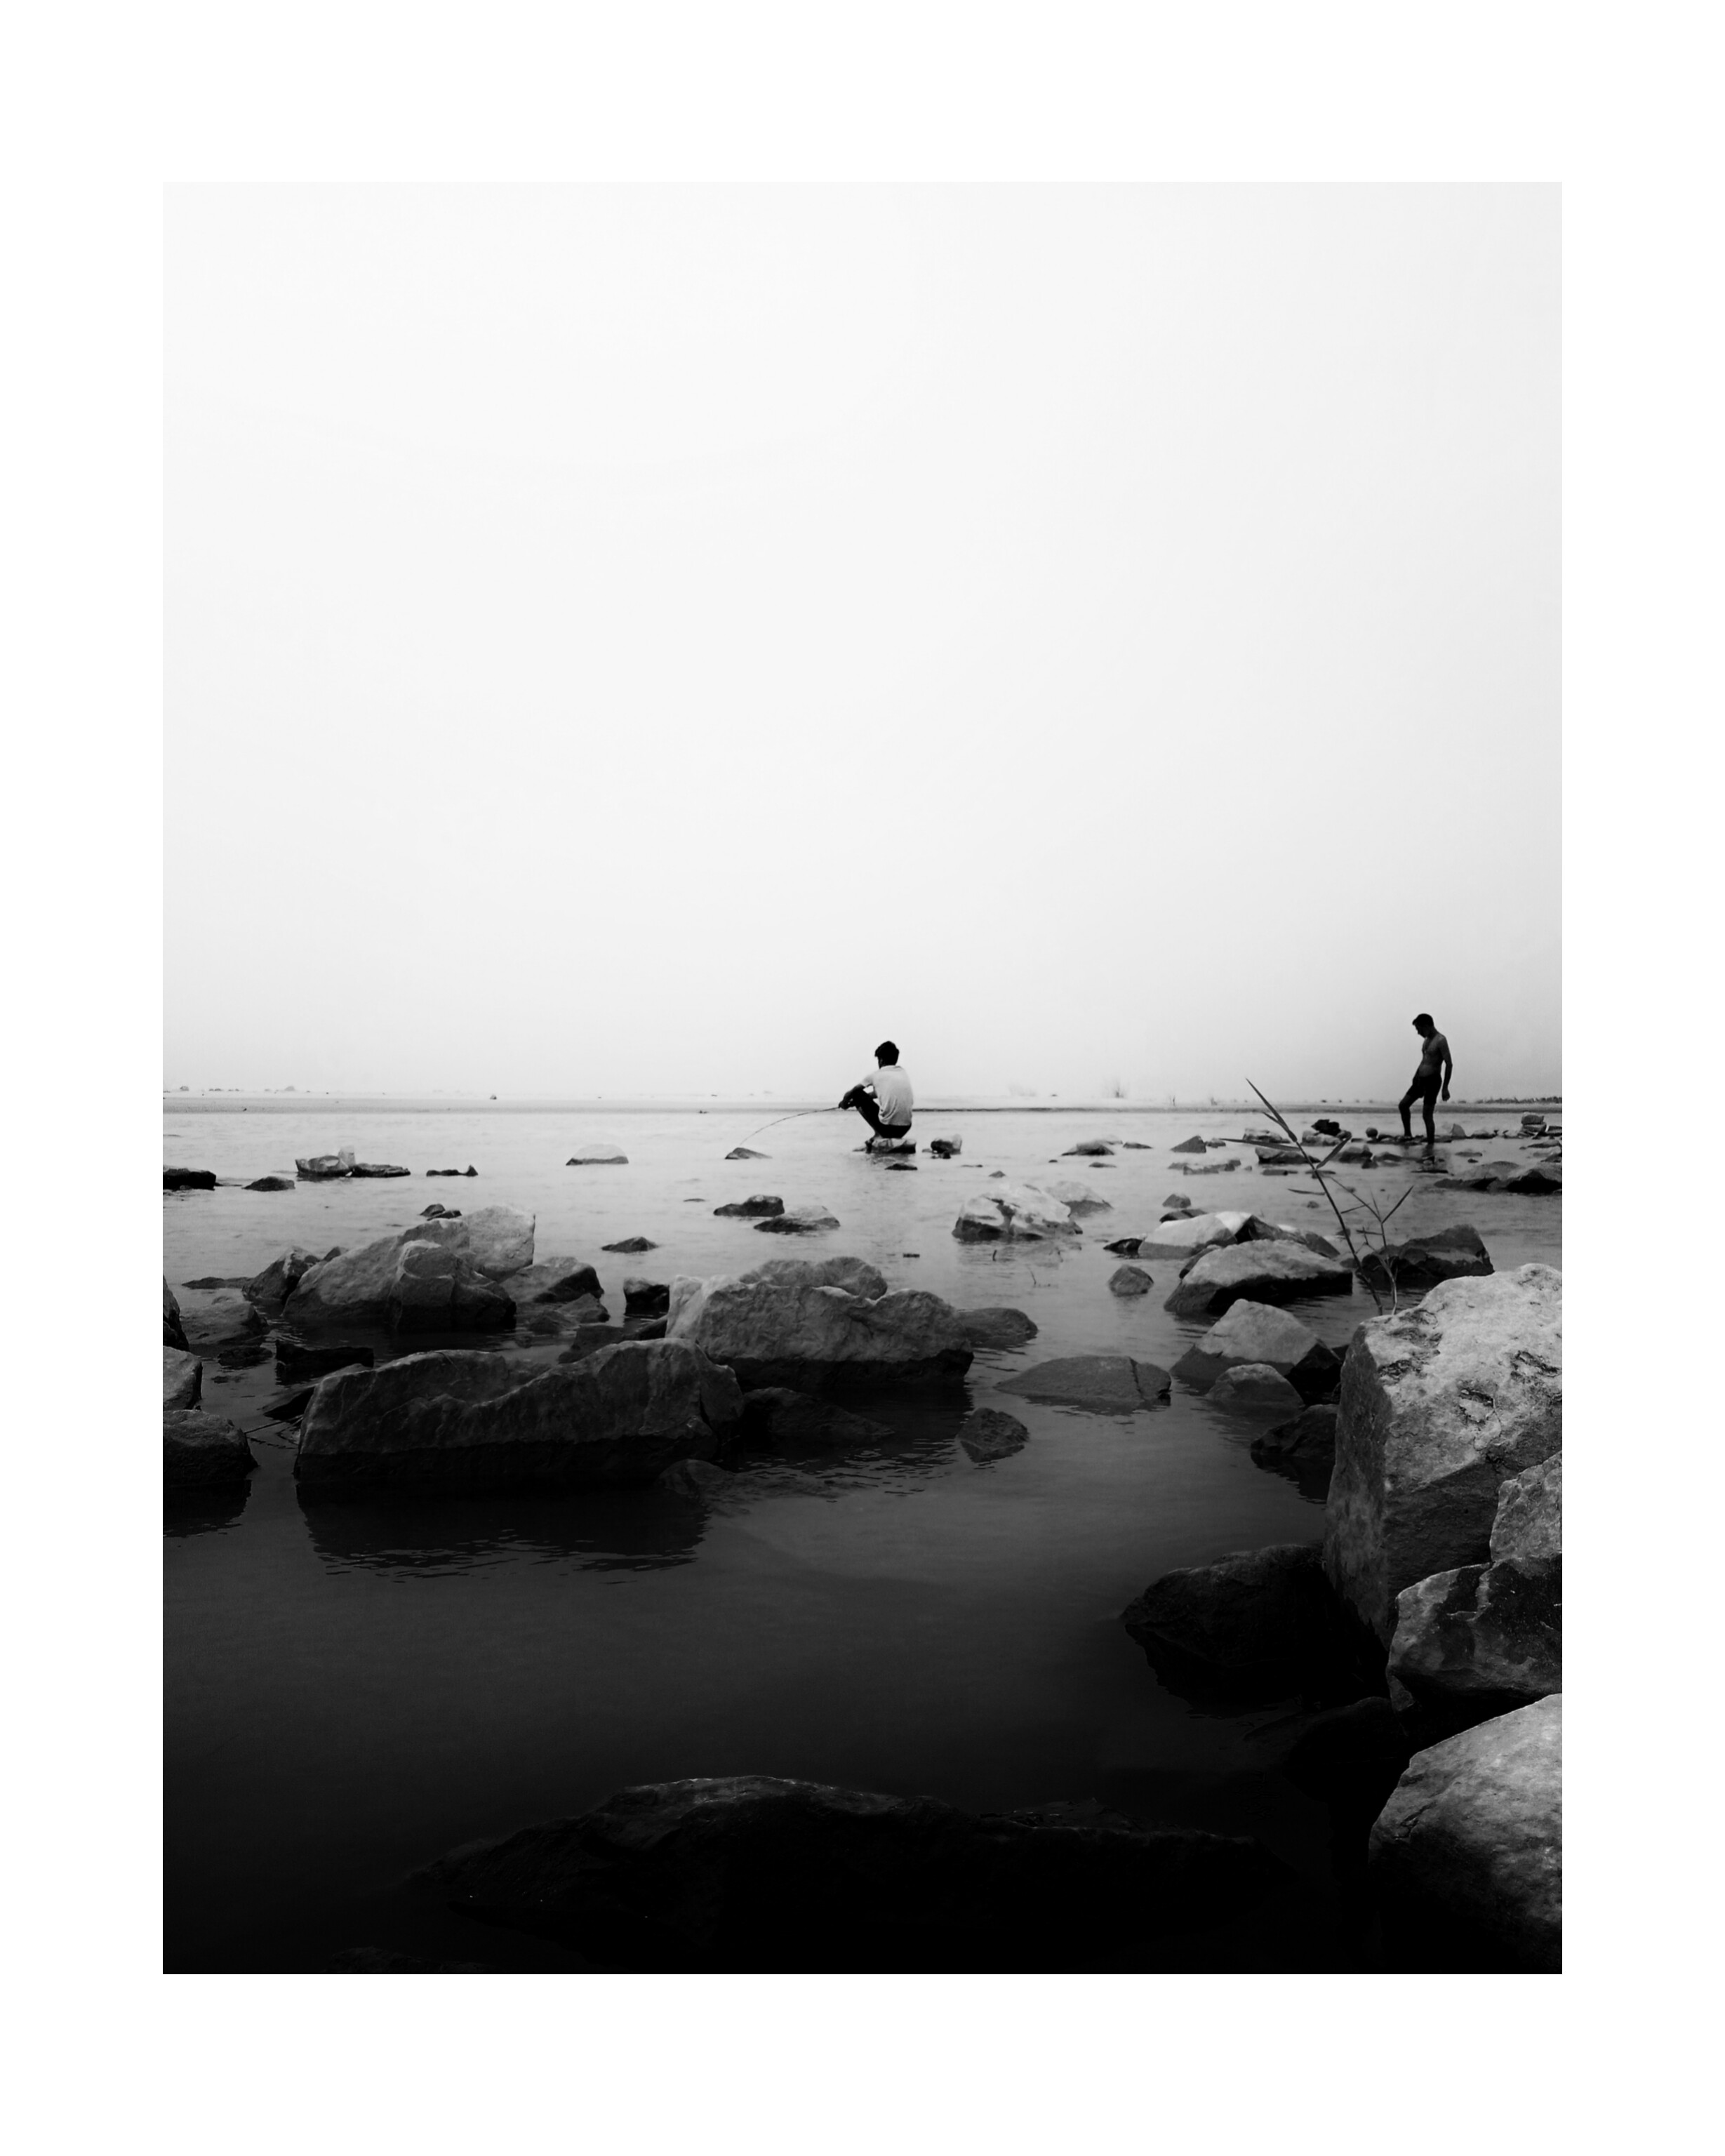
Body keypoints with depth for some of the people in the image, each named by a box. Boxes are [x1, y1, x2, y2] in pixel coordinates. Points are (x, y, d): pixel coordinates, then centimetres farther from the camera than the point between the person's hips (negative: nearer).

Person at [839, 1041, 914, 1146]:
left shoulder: (876, 1075, 1)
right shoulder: (902, 1073, 16)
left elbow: (852, 1093, 15)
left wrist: (845, 1102, 38)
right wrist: (850, 1101, 36)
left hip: (887, 1127, -6)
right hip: (905, 1128, 6)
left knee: (858, 1096, 12)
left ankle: (879, 1136, 9)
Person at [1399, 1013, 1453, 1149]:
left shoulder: (1440, 1041, -16)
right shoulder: (1426, 1040, 12)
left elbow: (1449, 1064, -18)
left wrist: (1445, 1088, -20)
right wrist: (1415, 1077, 21)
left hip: (1432, 1080, -9)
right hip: (1420, 1079, 9)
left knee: (1427, 1115, -8)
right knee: (1403, 1105, 10)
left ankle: (1430, 1146, 1)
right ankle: (1408, 1136, 21)